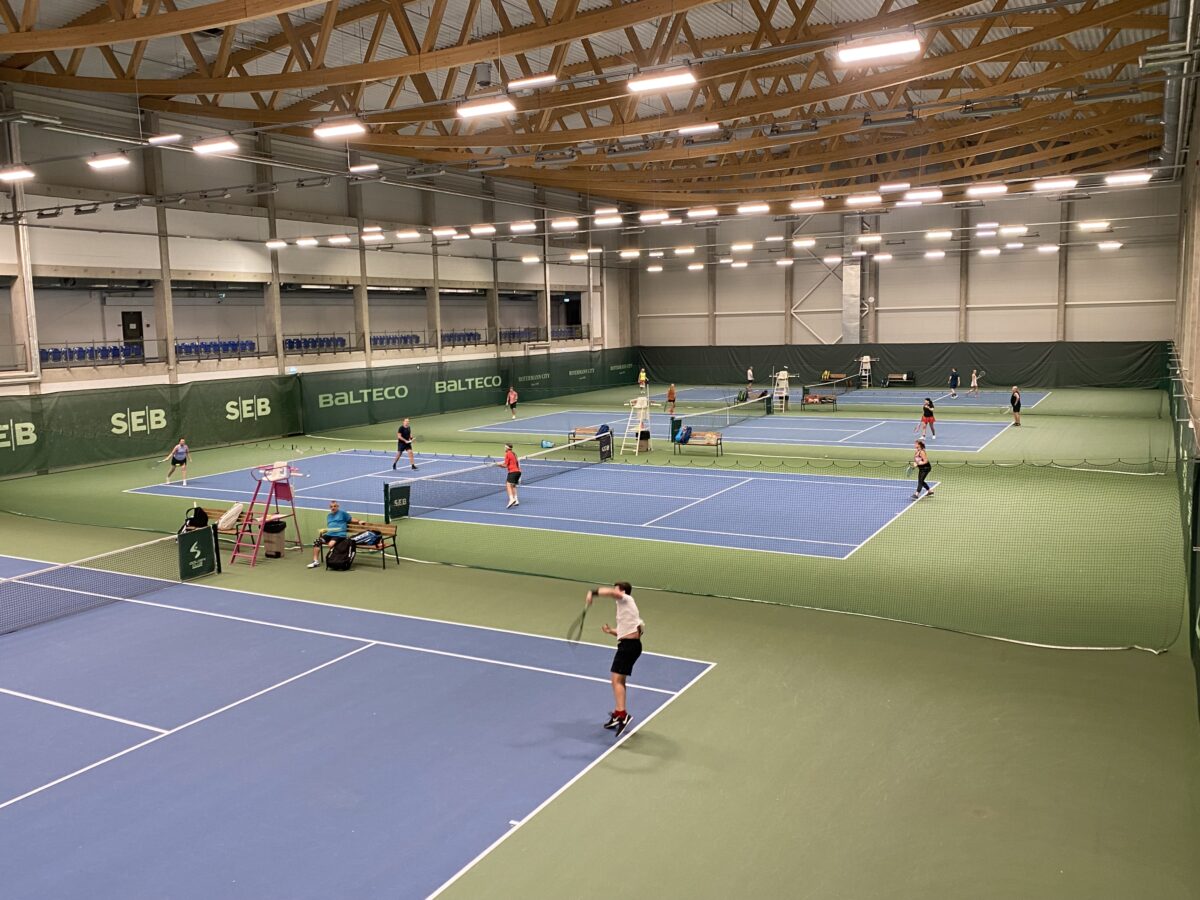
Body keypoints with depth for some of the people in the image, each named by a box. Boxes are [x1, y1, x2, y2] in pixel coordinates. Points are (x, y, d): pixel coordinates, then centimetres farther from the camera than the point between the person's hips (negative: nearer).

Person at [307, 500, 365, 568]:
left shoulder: (342, 513, 7)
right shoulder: (329, 516, 26)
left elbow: (350, 520, 11)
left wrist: (359, 522, -3)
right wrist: (323, 530, 12)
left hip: (339, 535, -7)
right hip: (329, 534, 7)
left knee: (331, 544, -35)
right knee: (316, 542, -13)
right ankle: (316, 561, -10)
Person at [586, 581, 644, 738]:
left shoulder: (626, 599, -3)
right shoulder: (625, 607, 24)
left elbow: (611, 592, -26)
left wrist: (593, 592, -27)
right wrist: (611, 631, 16)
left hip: (629, 644, -10)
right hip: (630, 644, 10)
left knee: (616, 679, -17)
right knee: (620, 680, 19)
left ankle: (622, 714, -27)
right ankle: (618, 714, 28)